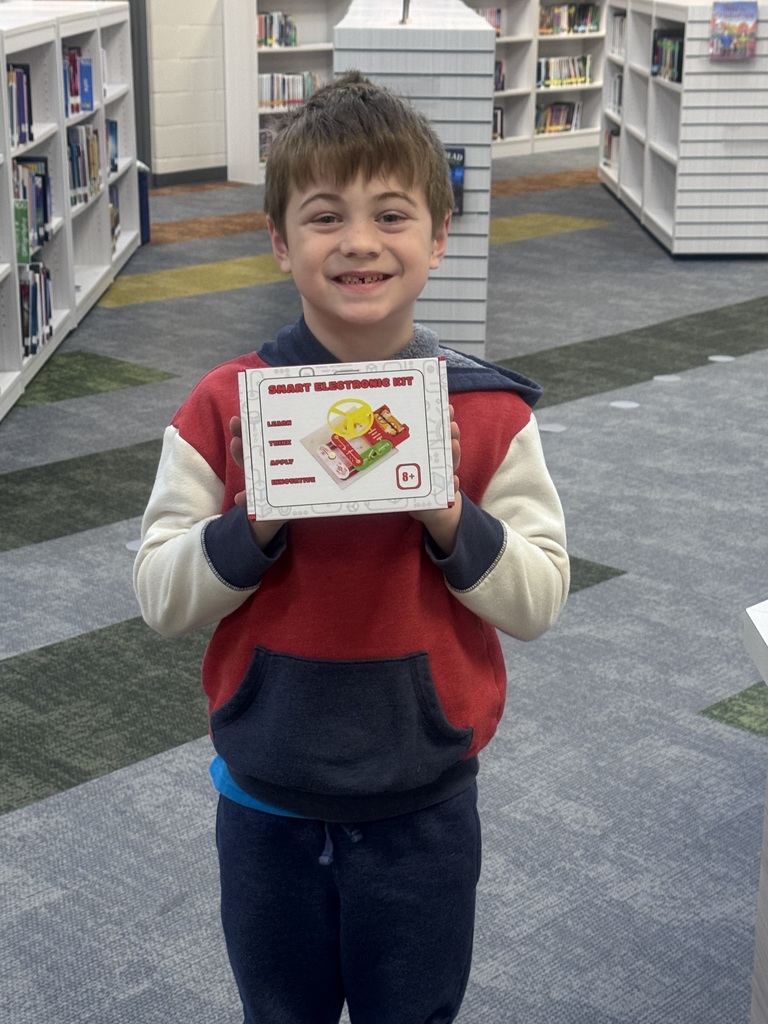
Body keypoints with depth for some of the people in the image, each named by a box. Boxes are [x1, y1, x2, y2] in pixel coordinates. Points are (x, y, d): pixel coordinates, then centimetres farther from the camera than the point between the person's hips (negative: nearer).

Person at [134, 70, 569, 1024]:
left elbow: (542, 598, -10)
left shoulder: (489, 412, -11)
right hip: (265, 808, 1)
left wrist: (448, 516, -25)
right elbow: (158, 597, -9)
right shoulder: (223, 407, -11)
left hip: (423, 810, -1)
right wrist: (257, 522, -25)